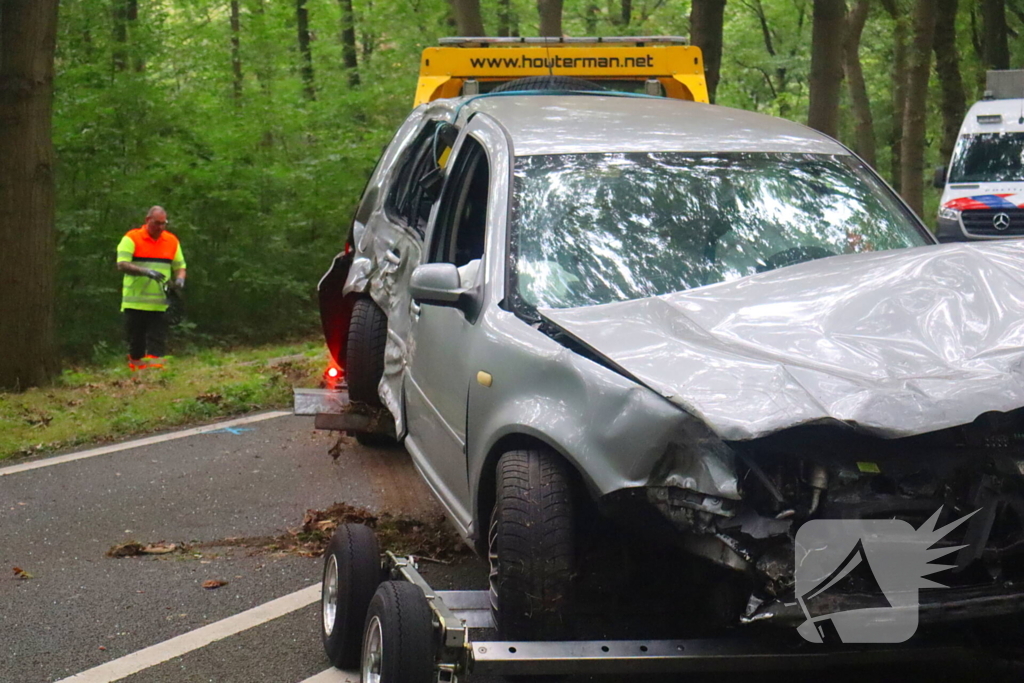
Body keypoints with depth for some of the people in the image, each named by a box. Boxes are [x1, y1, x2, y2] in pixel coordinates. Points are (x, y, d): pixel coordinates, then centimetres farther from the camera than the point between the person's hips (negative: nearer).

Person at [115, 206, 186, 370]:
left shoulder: (172, 241, 10)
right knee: (136, 342, 4)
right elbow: (122, 265, -12)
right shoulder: (132, 238, -2)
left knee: (157, 341, -6)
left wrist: (180, 279, -7)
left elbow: (180, 266, 17)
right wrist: (146, 272, -24)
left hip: (159, 304, 2)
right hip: (135, 302, -2)